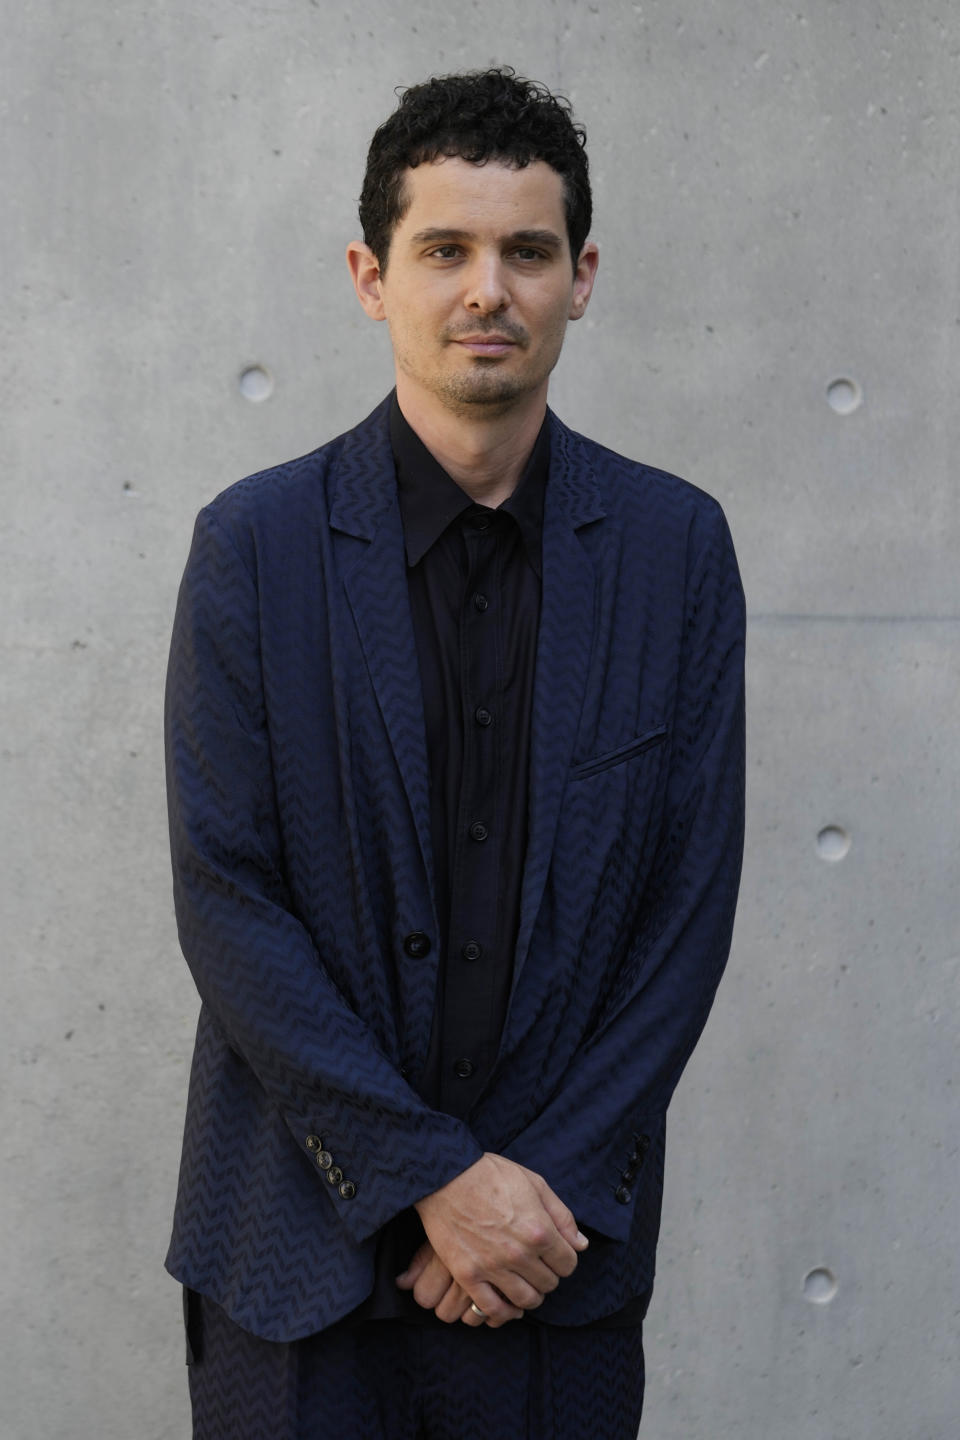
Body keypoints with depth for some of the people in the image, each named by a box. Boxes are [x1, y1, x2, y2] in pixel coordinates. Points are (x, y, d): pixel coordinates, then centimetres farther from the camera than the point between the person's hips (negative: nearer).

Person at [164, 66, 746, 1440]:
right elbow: (224, 900, -7)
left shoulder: (674, 544, 1)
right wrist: (433, 1176, -12)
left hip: (559, 1235, 1)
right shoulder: (256, 543, -3)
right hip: (303, 1242, -1)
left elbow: (694, 901, 0)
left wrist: (550, 1184, -8)